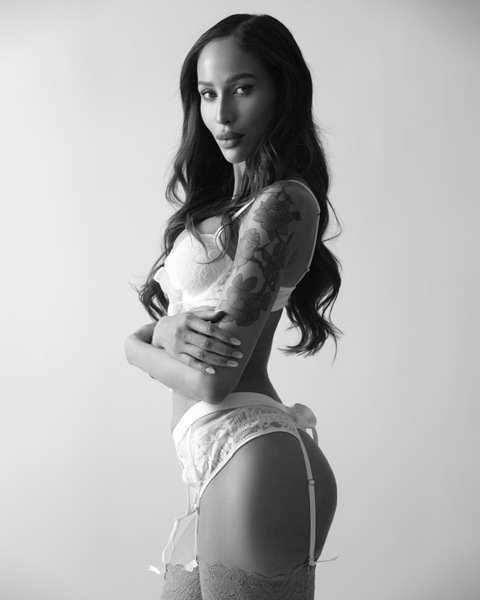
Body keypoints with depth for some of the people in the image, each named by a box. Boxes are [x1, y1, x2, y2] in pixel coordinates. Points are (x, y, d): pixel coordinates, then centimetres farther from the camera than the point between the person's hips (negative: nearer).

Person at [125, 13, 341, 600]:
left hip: (248, 461, -8)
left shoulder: (284, 201, -12)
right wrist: (170, 331, -10)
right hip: (218, 463, 8)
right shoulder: (219, 201, 16)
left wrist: (145, 343, 1)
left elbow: (214, 378, -17)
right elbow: (138, 334, 12)